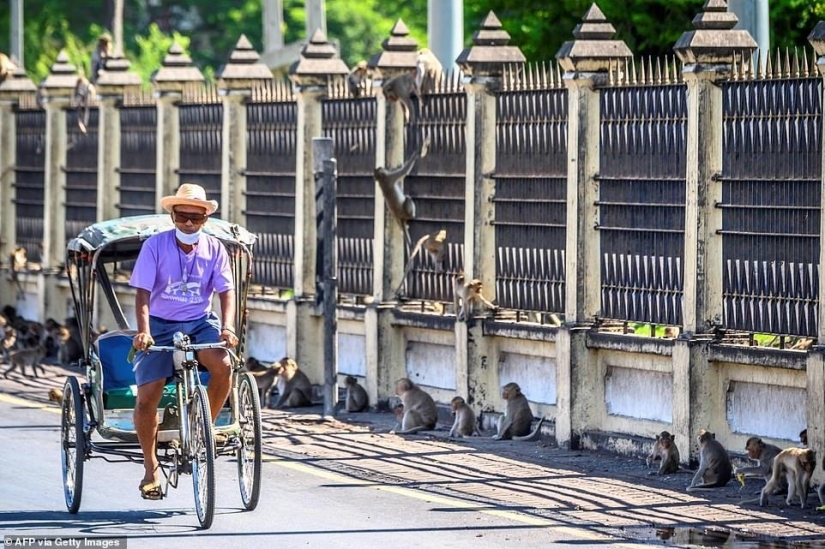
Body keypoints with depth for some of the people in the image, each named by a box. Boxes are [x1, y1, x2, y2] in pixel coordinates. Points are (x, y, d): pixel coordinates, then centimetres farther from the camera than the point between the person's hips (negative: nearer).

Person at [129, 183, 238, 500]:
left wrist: (227, 327, -23)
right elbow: (142, 293, -14)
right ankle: (150, 467, 7)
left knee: (222, 365, -29)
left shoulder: (214, 249, -1)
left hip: (200, 323, 2)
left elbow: (226, 291, -4)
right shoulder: (155, 246, -9)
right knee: (147, 397, -13)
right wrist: (143, 331, -30)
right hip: (161, 325, -1)